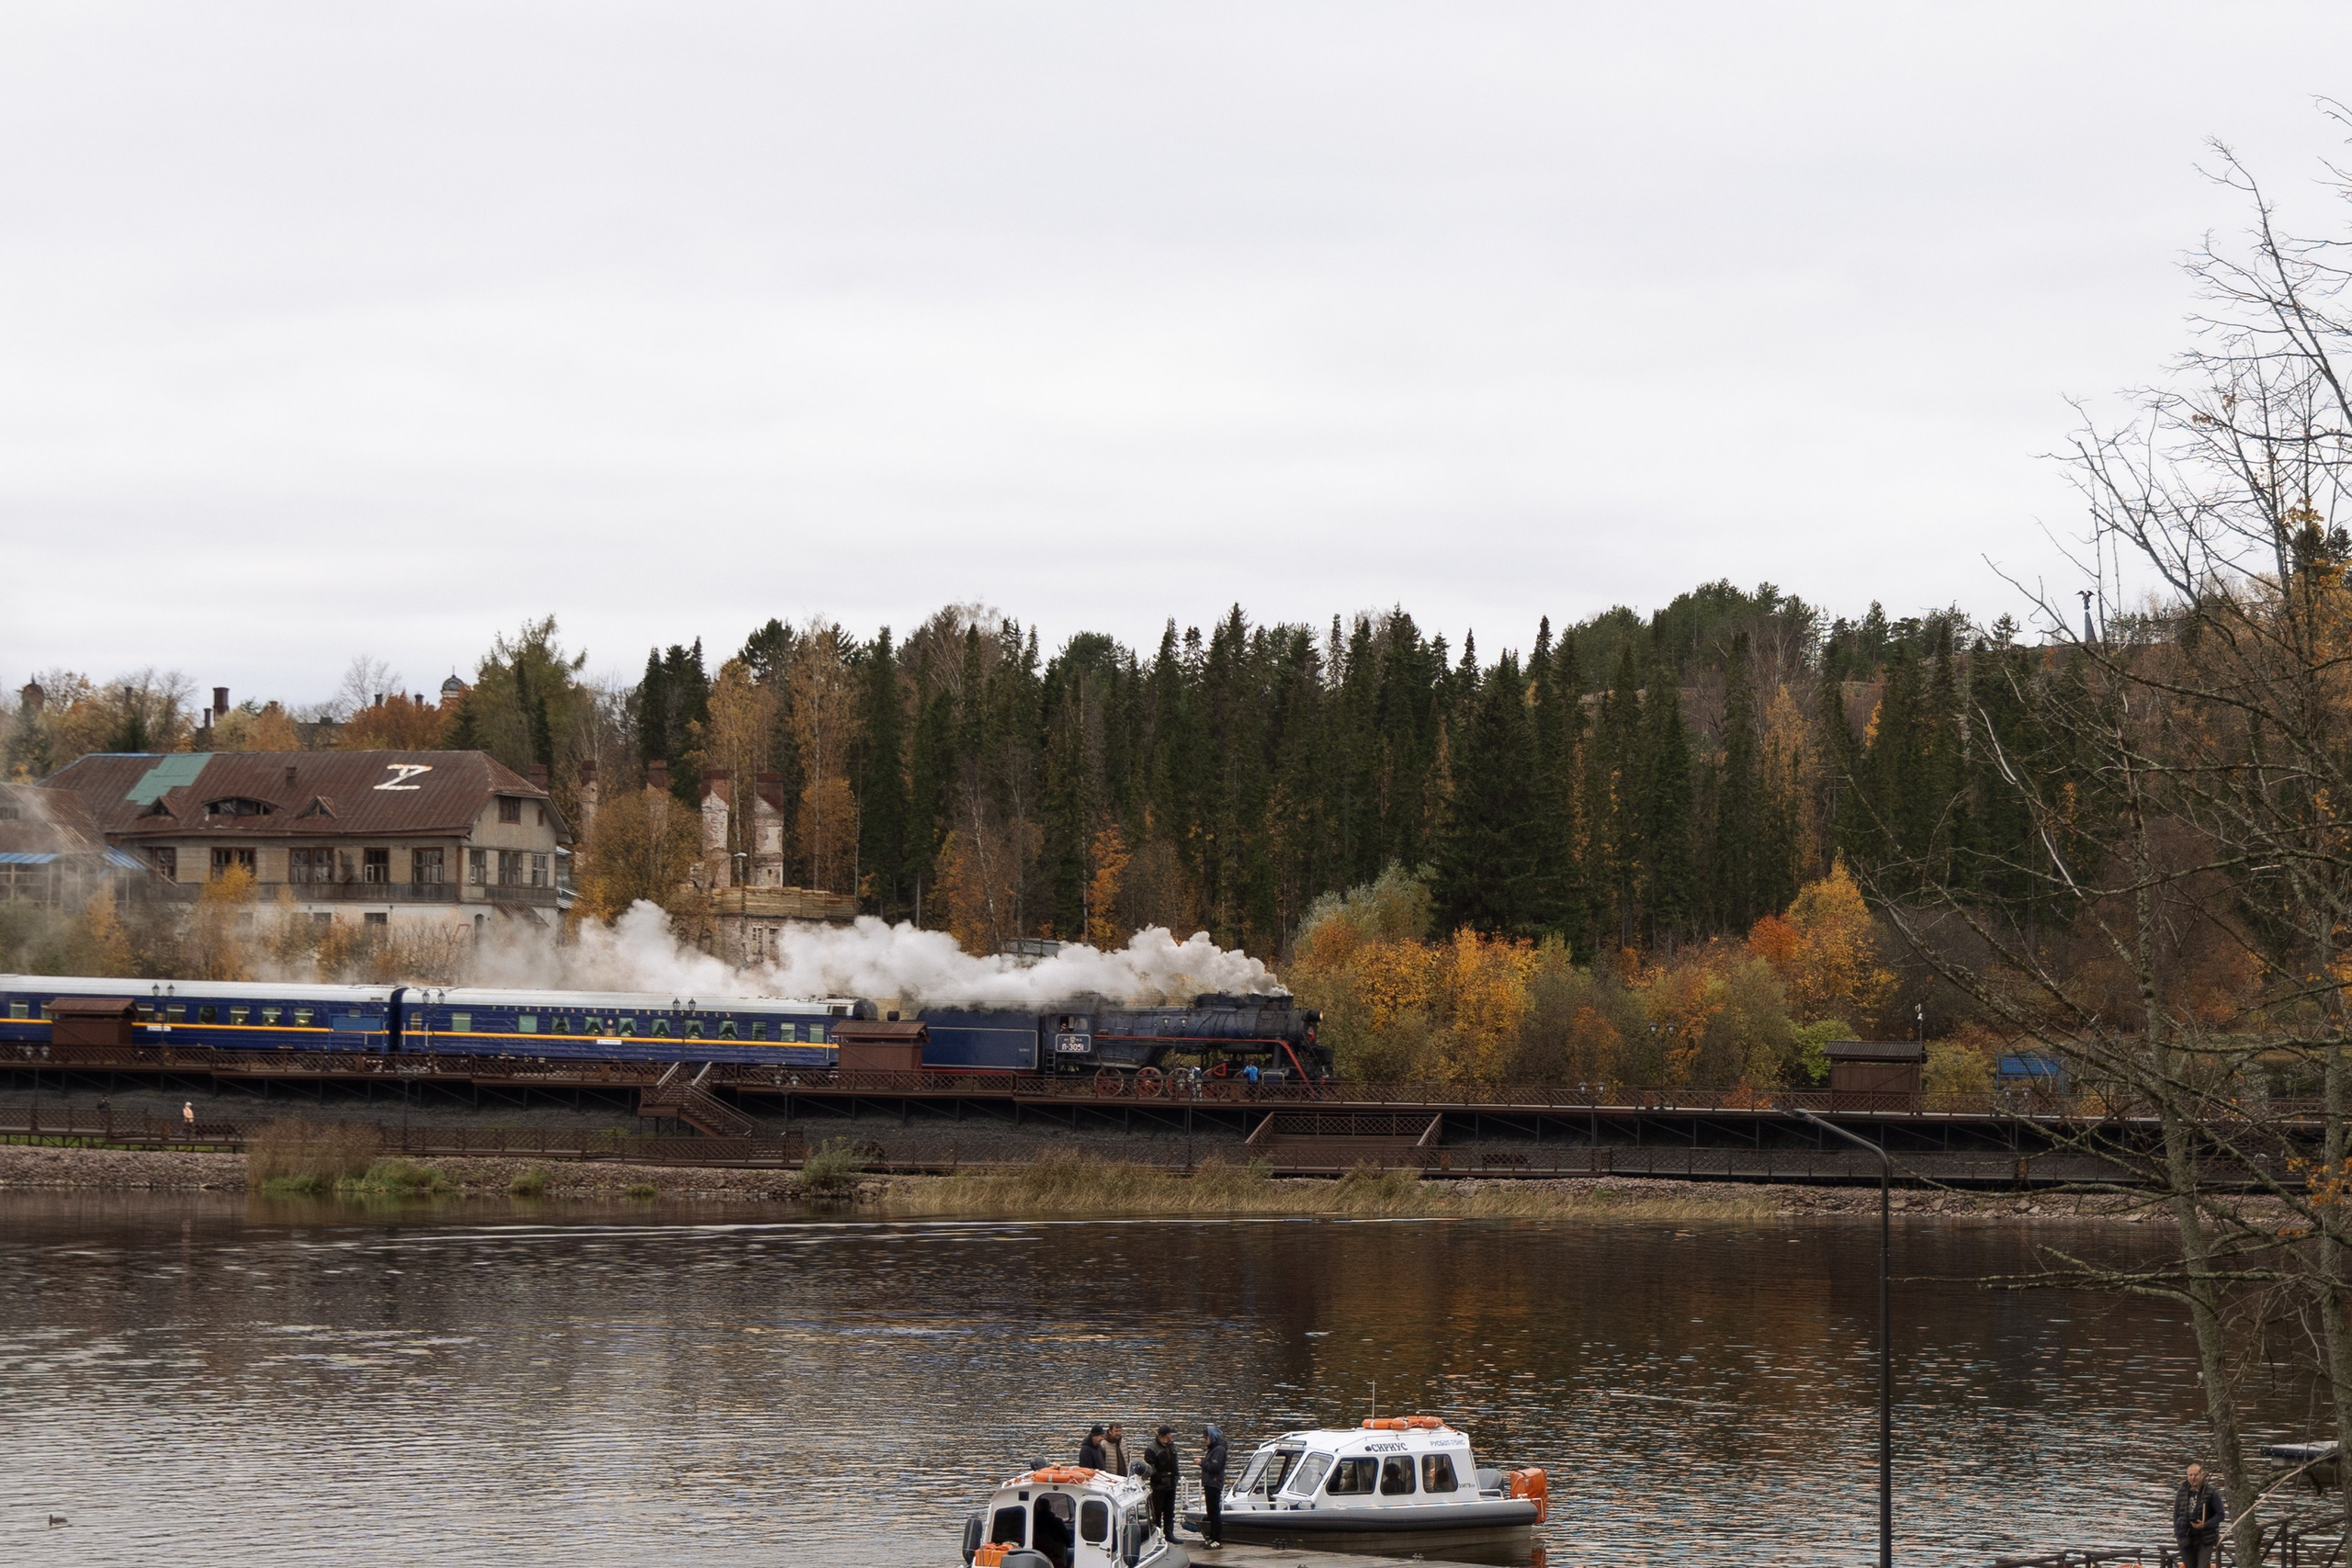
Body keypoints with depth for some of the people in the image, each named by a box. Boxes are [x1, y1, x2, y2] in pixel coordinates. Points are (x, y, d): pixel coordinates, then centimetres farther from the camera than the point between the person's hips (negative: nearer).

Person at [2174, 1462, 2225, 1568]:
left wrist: (2205, 1525, -16)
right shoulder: (2182, 1492, 7)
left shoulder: (2211, 1492, -5)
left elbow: (2221, 1514, -4)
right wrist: (2177, 1533, 7)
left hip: (2205, 1539, -4)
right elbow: (2176, 1515, 15)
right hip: (2186, 1538, 4)